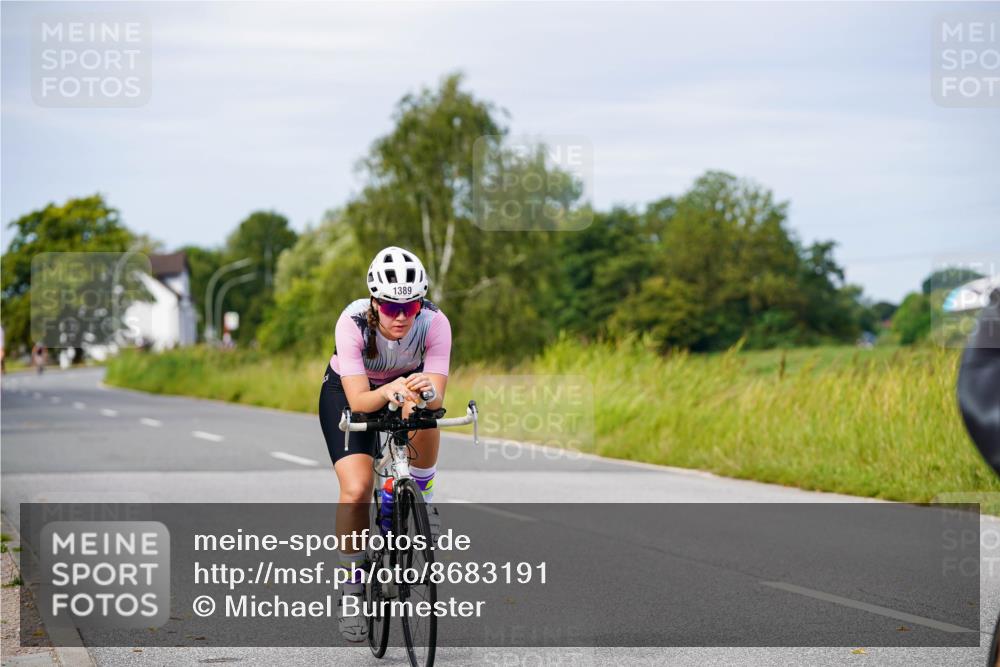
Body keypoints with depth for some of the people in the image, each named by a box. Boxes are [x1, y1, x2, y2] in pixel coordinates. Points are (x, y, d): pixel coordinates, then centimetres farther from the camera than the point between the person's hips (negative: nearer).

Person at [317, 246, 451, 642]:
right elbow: (359, 400, -38)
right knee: (357, 488, -21)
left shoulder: (434, 323, -30)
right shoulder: (353, 323, -34)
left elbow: (437, 396, -34)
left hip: (407, 384, 2)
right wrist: (387, 392, -58)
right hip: (345, 392, -1)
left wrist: (425, 391, -57)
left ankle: (422, 500, -7)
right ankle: (351, 589, -3)